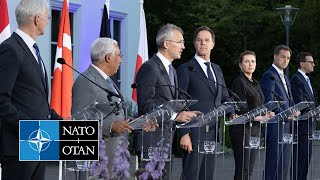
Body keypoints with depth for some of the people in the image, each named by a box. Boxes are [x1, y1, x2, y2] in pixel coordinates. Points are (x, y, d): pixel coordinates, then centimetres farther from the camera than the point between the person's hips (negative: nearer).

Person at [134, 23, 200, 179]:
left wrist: (185, 114, 4)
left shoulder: (171, 70, 19)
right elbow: (146, 105, -19)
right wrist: (175, 116, -20)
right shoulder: (149, 68, -13)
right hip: (150, 139, -9)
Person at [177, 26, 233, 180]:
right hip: (194, 133, -6)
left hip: (213, 132, 6)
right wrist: (184, 134, -13)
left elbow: (224, 97, 22)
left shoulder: (217, 69, 18)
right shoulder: (185, 70, -2)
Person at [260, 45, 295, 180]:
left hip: (286, 124, 9)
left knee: (284, 163, 9)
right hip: (275, 125, -9)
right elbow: (269, 102, -16)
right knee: (273, 163, -8)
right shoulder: (269, 76, -9)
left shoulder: (285, 78, 21)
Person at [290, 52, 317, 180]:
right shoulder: (296, 80, -13)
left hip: (309, 125, 10)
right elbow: (299, 103, -19)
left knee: (306, 157, 11)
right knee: (300, 158, -8)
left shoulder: (306, 79, 19)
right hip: (302, 126, -10)